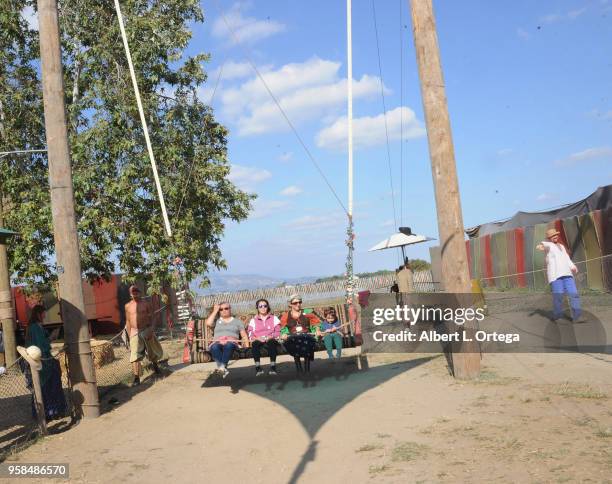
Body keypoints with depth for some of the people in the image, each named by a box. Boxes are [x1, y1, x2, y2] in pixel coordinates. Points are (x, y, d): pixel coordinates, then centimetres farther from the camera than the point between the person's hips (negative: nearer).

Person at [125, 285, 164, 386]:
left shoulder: (146, 304, 1)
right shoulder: (128, 306, 6)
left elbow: (151, 318, -3)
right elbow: (128, 321, 9)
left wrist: (150, 331, -14)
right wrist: (129, 335, 5)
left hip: (147, 330, 0)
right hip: (135, 332, 0)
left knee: (153, 352, 15)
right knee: (135, 356, -9)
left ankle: (155, 365, 46)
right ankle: (136, 378, -9)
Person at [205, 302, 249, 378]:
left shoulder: (237, 321, 25)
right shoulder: (216, 320, 26)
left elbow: (244, 336, 18)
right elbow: (208, 323, 3)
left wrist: (247, 348, 1)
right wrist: (215, 311, 13)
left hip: (231, 342, -1)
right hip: (217, 342, 1)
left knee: (228, 346, -40)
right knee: (214, 347, -38)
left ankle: (222, 367, -53)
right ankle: (223, 369, -53)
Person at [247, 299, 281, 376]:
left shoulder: (274, 318, 19)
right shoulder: (253, 320, 19)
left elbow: (278, 333, 10)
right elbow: (250, 336, 9)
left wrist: (270, 337, -10)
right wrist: (257, 338, -12)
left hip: (270, 340, -1)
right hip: (258, 340, 1)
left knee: (272, 342, -37)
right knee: (255, 343, -35)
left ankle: (273, 367, -40)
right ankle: (258, 368, -39)